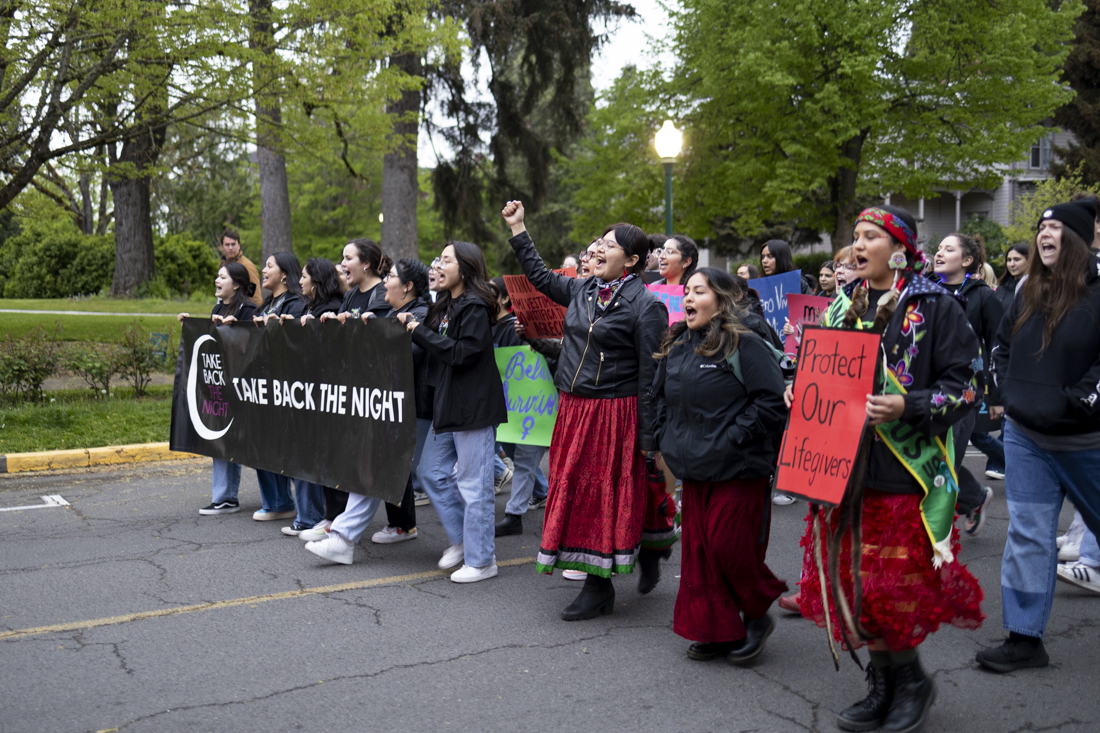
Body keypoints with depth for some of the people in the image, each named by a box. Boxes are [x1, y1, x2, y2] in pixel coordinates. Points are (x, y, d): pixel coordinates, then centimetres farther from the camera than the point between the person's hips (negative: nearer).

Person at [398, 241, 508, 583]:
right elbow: (435, 347, 14)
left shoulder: (475, 307, -14)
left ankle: (481, 560, 10)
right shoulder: (445, 305, 14)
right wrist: (411, 324, 2)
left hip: (474, 407, -9)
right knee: (432, 472, 13)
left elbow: (463, 352, -22)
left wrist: (420, 331, -17)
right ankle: (461, 538, 29)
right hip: (448, 404, 9)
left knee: (473, 484, -2)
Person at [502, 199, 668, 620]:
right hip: (573, 408, 7)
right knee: (573, 488, 12)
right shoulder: (583, 292, 9)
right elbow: (540, 277, 25)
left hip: (614, 413, -7)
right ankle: (598, 582, 26)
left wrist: (648, 439, -14)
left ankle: (598, 588, 11)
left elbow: (650, 375, -12)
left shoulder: (645, 306, -11)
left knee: (604, 493, -1)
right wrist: (517, 228, 23)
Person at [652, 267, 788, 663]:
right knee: (699, 549, 9)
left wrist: (734, 438, -17)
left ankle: (757, 617, 21)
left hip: (737, 471, -7)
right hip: (694, 470, 7)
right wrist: (666, 439, 11)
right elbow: (661, 397, 22)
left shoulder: (745, 345, -12)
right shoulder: (676, 347, 11)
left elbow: (772, 401, -16)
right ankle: (716, 630, 21)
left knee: (730, 548, -4)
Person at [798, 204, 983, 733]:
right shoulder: (842, 306, 13)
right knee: (852, 580, 9)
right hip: (845, 466, 6)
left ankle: (912, 681, 22)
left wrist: (907, 407, -22)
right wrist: (802, 391, 2)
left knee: (894, 587, -2)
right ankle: (883, 685, 26)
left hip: (904, 471, -6)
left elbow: (964, 384, -8)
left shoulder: (934, 307, -5)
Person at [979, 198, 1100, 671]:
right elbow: (1002, 346, 19)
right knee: (1027, 535, 5)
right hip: (1025, 436, 5)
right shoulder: (1029, 292, 8)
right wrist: (1008, 392, 8)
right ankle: (1024, 638, 11)